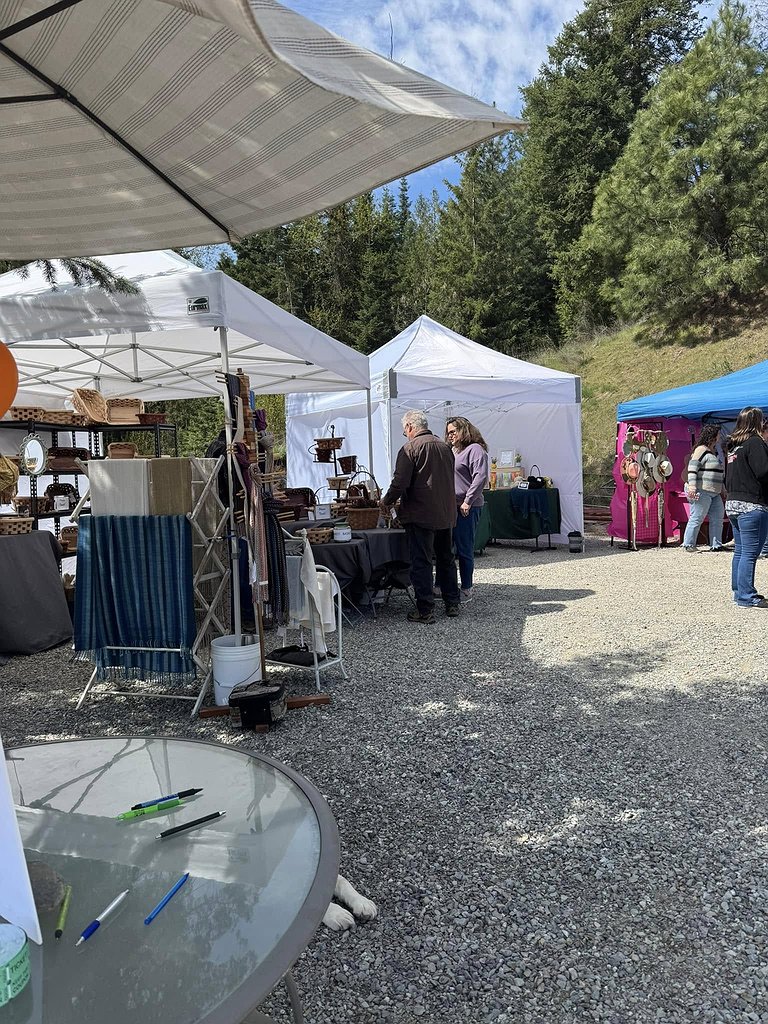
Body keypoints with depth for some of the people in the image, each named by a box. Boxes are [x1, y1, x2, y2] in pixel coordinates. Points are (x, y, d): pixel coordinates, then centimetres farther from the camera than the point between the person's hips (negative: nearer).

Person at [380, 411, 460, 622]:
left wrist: (387, 502, 1)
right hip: (446, 514, 7)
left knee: (421, 563, -1)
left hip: (421, 515, -7)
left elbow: (400, 483, -16)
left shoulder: (410, 448, -11)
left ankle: (425, 610, 1)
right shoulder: (445, 446, 11)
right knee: (446, 559, 17)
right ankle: (452, 604, 25)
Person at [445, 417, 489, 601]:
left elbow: (481, 477, -16)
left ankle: (466, 590, 11)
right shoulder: (452, 451, 18)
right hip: (449, 506, 8)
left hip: (466, 508, -8)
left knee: (464, 550, 0)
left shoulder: (475, 449, -6)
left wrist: (468, 501, -18)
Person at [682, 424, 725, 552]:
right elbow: (692, 467, -19)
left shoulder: (714, 451, 21)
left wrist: (722, 489, 30)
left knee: (718, 518, 8)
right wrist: (692, 485, -28)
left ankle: (716, 544, 14)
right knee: (697, 518, -6)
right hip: (702, 491, -10)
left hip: (715, 493, 10)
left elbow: (720, 472, 30)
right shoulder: (701, 450, -9)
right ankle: (688, 544, 0)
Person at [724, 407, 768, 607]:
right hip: (752, 505, -9)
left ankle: (739, 592, 20)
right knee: (750, 553, -5)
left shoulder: (733, 445, 15)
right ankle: (747, 597, -3)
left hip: (732, 503, 9)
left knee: (740, 551, 14)